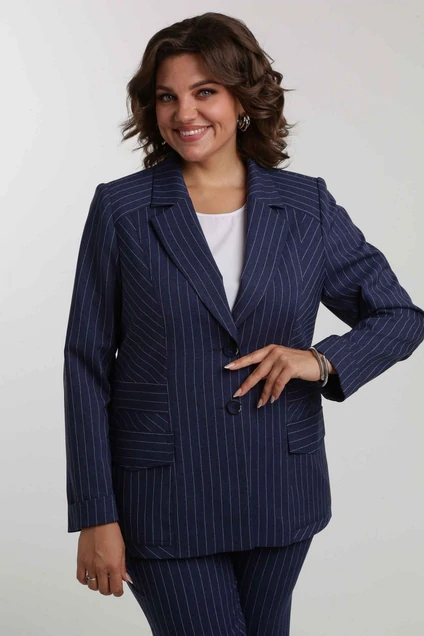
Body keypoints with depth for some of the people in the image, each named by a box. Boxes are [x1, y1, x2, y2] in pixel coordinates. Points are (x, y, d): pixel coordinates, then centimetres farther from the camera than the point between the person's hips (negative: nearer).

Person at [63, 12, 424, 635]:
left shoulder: (308, 206, 1)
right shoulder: (120, 209, -5)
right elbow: (88, 366, -4)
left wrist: (323, 361, -14)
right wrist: (95, 516, -7)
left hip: (280, 495, 3)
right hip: (165, 501, -2)